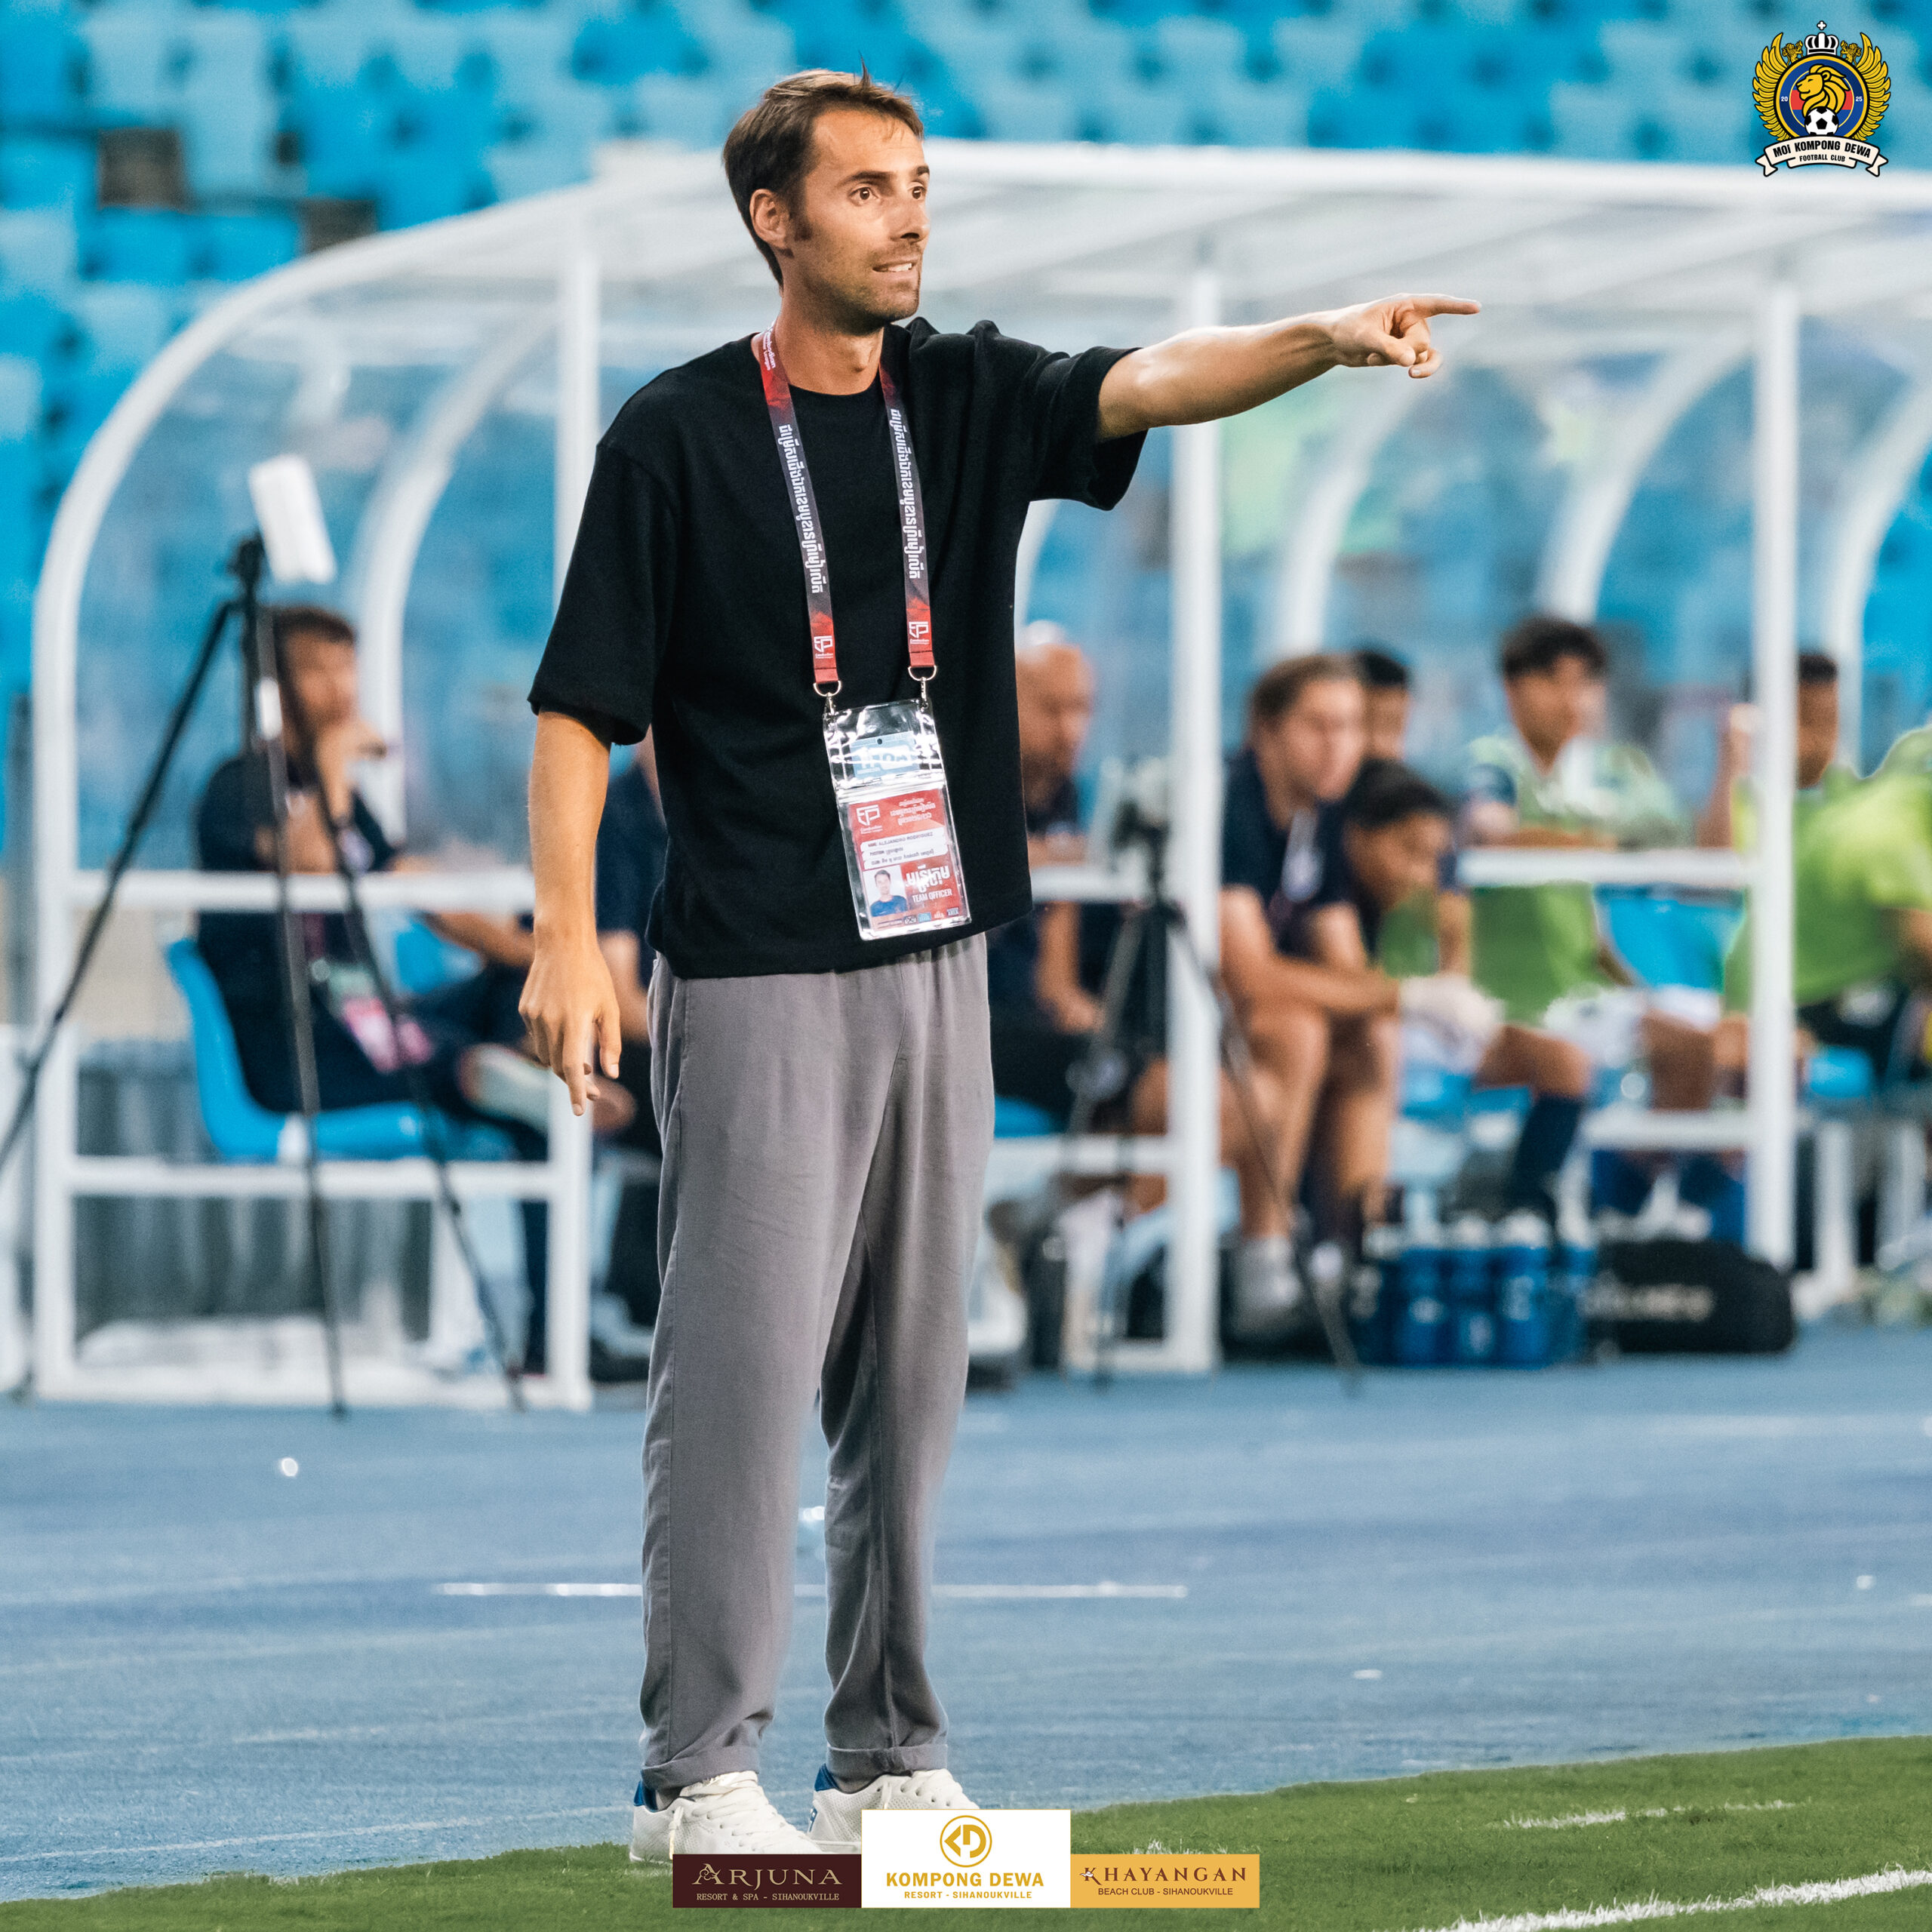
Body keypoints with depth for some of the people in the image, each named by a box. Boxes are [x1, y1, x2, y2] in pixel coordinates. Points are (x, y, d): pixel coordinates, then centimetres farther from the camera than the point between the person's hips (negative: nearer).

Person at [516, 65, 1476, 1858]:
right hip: (754, 980, -5)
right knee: (741, 1368, -8)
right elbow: (577, 703, -4)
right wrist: (566, 938, -13)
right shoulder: (677, 436, -4)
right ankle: (694, 1775, -4)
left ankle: (889, 1759, 17)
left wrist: (1324, 338, -29)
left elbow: (1145, 384, -10)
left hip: (936, 966, 5)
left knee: (913, 1375, 9)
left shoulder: (968, 398, 8)